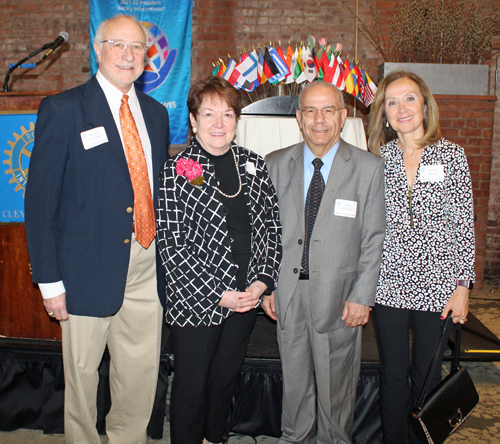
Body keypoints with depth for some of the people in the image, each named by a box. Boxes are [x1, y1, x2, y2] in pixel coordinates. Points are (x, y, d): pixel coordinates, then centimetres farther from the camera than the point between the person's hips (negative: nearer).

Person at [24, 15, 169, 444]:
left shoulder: (156, 113, 10)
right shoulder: (62, 110, -6)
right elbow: (41, 199, -8)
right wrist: (50, 280, -11)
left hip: (147, 265, 5)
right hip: (90, 268, -4)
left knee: (142, 372, 14)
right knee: (82, 373, 13)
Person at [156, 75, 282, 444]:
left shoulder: (254, 165, 4)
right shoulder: (176, 171, -9)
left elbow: (272, 226, 5)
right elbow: (171, 244, -12)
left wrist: (262, 282, -7)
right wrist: (218, 294, -15)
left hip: (247, 298, 4)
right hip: (196, 300, -4)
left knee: (227, 378, 21)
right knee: (192, 385, 10)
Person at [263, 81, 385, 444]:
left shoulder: (370, 168, -3)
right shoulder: (275, 164, 3)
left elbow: (373, 239, -3)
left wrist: (362, 297, -8)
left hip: (339, 297, -2)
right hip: (288, 295, 2)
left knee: (335, 384, 13)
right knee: (294, 381, 16)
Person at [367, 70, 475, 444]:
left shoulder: (451, 155, -1)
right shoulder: (378, 159, 2)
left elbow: (464, 226, -1)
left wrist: (462, 285, -5)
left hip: (436, 286, -1)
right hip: (389, 285, 1)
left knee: (427, 377, 12)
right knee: (393, 374, 13)